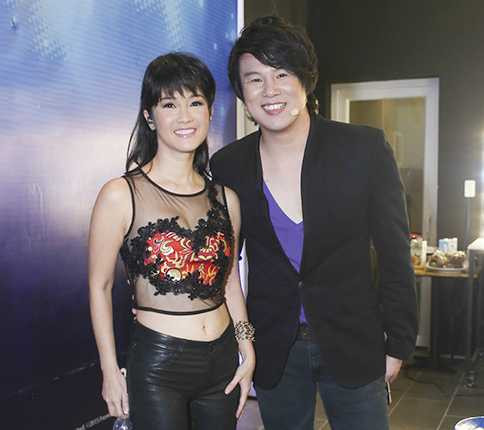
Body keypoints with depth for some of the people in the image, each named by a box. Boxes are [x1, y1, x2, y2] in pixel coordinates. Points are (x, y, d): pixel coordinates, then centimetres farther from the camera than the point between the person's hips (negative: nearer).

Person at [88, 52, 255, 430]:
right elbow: (100, 286, -6)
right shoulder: (121, 196, -10)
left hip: (223, 361, 5)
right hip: (157, 366, -4)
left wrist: (247, 352, 8)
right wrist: (111, 371, -5)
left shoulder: (225, 198, 3)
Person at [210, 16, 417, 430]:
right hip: (273, 349, 2)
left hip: (353, 343, -1)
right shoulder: (227, 165, -5)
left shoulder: (365, 148, -10)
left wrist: (398, 344, -2)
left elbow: (395, 254, -5)